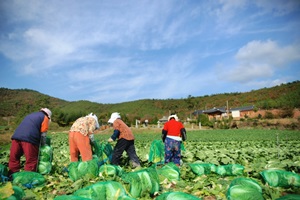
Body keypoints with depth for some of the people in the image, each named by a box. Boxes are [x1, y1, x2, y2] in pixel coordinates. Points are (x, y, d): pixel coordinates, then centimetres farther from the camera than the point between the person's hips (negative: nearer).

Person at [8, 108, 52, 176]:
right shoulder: (45, 118, 12)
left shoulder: (31, 115, 33)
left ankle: (12, 176, 23)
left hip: (16, 136, 7)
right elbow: (43, 134, 7)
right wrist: (43, 145, 20)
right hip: (29, 138, -6)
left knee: (14, 158, 15)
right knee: (31, 160, 4)